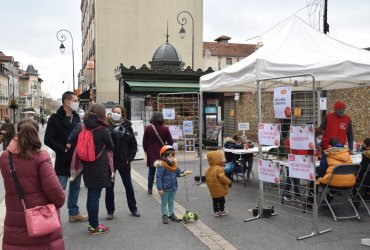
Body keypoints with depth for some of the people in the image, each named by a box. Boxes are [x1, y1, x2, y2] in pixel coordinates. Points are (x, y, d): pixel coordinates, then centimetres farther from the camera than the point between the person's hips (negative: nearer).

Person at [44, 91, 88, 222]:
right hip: (63, 160, -7)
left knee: (75, 187, 16)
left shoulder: (76, 117, 10)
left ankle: (74, 212, 28)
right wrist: (64, 149, -17)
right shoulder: (55, 118, -10)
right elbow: (48, 140, -13)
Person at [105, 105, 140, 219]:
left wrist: (129, 158, -3)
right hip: (110, 161, -2)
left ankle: (133, 209, 27)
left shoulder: (127, 127, 1)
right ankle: (110, 211, 23)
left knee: (129, 186, 12)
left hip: (124, 162, 2)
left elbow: (133, 145, 4)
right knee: (109, 187, 9)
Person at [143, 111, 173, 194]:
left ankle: (150, 189, 20)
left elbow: (144, 142, -1)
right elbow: (170, 142, -3)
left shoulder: (148, 128, -6)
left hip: (151, 154, 1)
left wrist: (146, 151, 14)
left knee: (151, 171, 14)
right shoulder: (165, 129, -6)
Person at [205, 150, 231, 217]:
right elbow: (222, 178, -26)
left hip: (212, 190, 7)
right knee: (221, 200, 9)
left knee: (215, 201, 14)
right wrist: (228, 182, -11)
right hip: (220, 189, -7)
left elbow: (207, 179, 11)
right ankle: (222, 211, 19)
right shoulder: (219, 169, -21)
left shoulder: (208, 169, 4)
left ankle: (216, 211, 20)